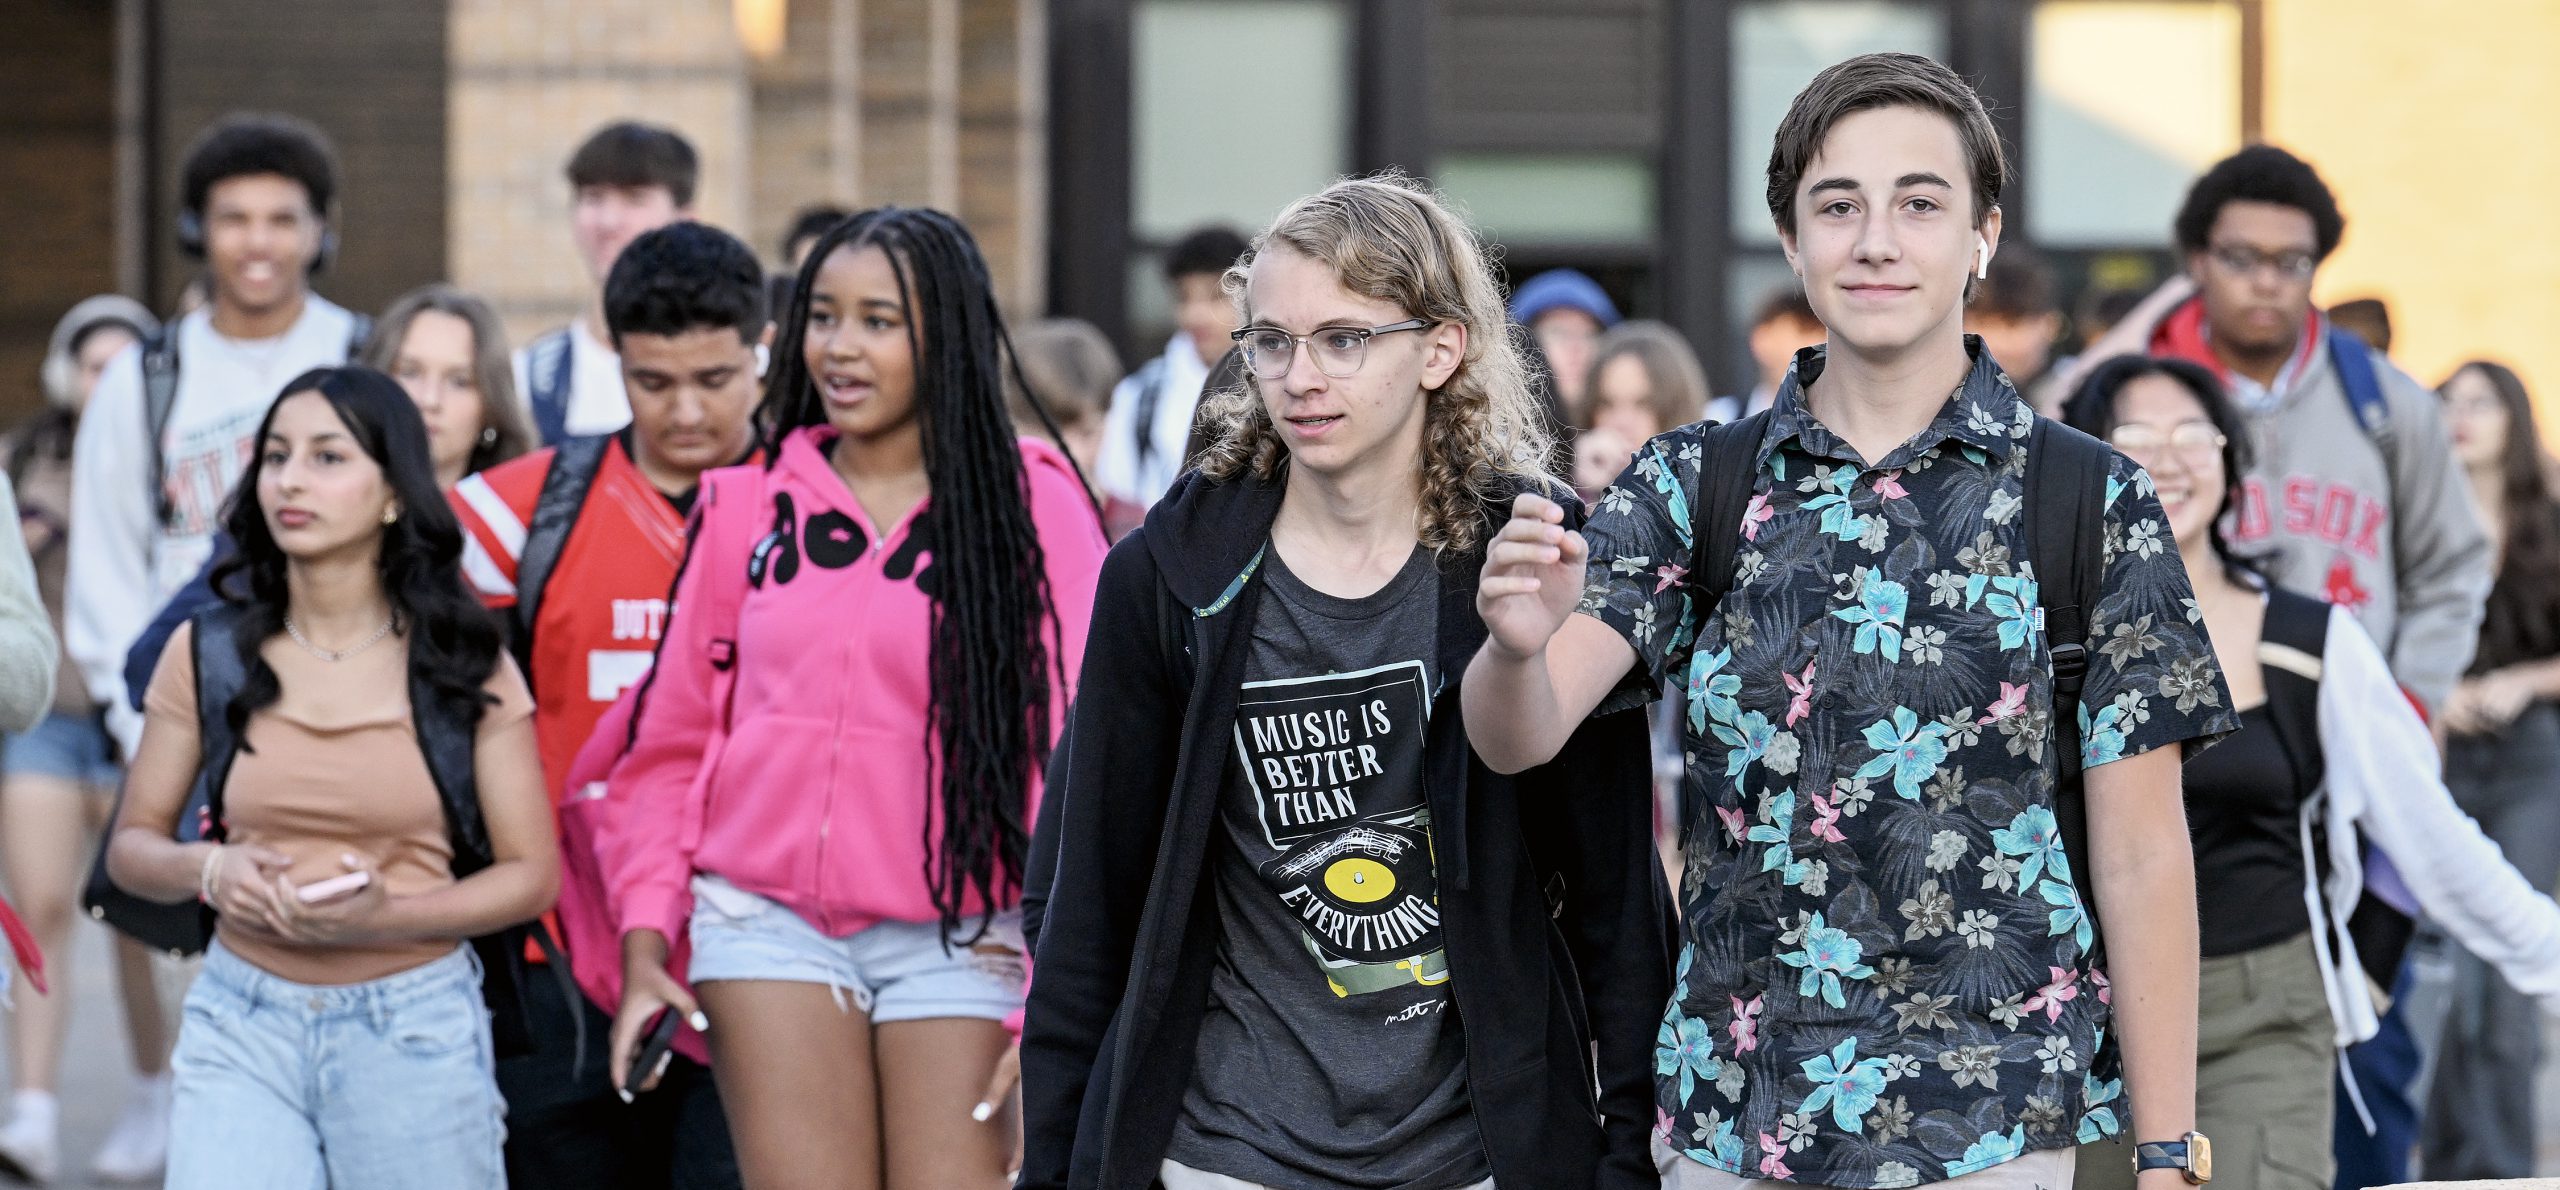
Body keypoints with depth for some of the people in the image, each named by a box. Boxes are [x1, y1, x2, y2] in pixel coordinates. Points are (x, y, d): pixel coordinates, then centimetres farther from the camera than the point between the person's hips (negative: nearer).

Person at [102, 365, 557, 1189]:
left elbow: (531, 872, -1)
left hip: (415, 1022, -1)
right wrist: (208, 869, -14)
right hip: (242, 1025, 1)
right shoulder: (208, 655, 3)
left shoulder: (464, 666, -1)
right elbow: (132, 846, 9)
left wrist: (384, 916, -17)